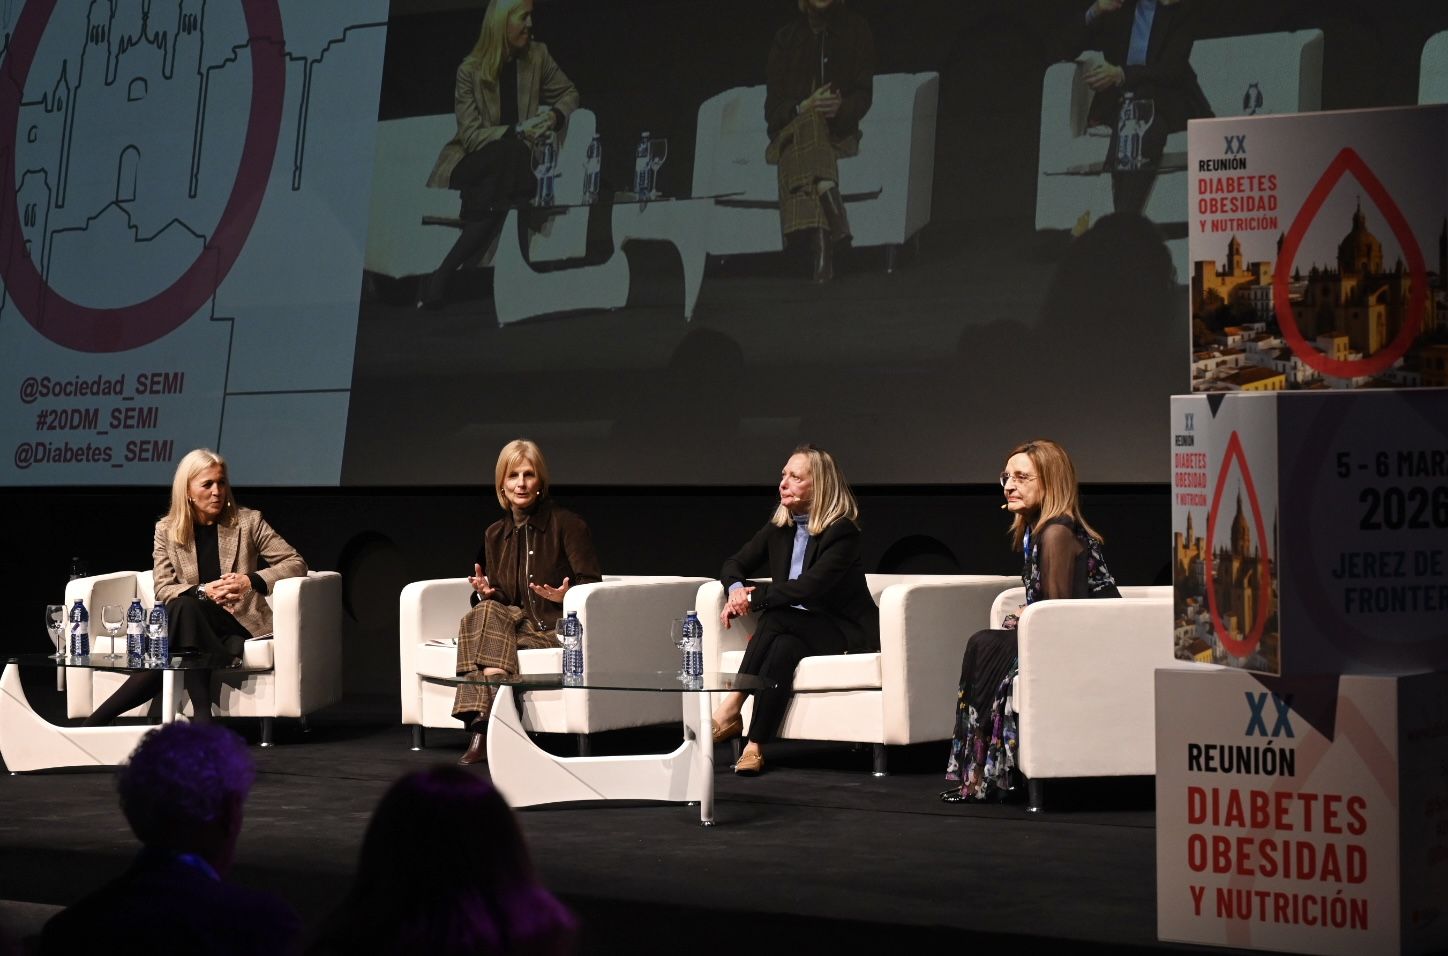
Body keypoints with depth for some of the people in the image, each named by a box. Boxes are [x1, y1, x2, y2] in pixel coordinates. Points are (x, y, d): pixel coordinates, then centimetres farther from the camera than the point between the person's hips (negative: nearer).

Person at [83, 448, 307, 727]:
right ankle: (201, 717, -38)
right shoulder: (166, 530, 10)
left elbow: (296, 564, 2)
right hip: (190, 621, 2)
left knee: (184, 608, -32)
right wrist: (204, 591, -18)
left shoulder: (247, 522, 6)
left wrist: (251, 580, -15)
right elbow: (163, 590, 2)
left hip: (238, 625, -2)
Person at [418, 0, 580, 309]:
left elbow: (570, 93, 17)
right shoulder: (470, 69, -8)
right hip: (471, 163, -3)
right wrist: (517, 131, -24)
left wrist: (555, 115, -6)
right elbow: (471, 136, -11)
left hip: (514, 160, 3)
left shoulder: (536, 57, 2)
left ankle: (443, 274, -35)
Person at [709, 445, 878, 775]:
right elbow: (734, 565, 13)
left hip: (844, 629, -5)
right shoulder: (779, 527, 8)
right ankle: (755, 745, -38)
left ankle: (730, 711, -33)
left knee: (774, 619, -32)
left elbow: (810, 586, -25)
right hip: (795, 627, 5)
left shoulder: (842, 531, -14)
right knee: (783, 648, -31)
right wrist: (737, 589, -11)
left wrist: (755, 598, -25)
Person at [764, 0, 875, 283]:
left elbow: (863, 95, 4)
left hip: (838, 132, 0)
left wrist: (840, 108, -19)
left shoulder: (855, 30, 10)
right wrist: (803, 108, -16)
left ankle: (820, 248, -54)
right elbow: (773, 109, 5)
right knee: (809, 125, -38)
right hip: (791, 130, 0)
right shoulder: (787, 37, 11)